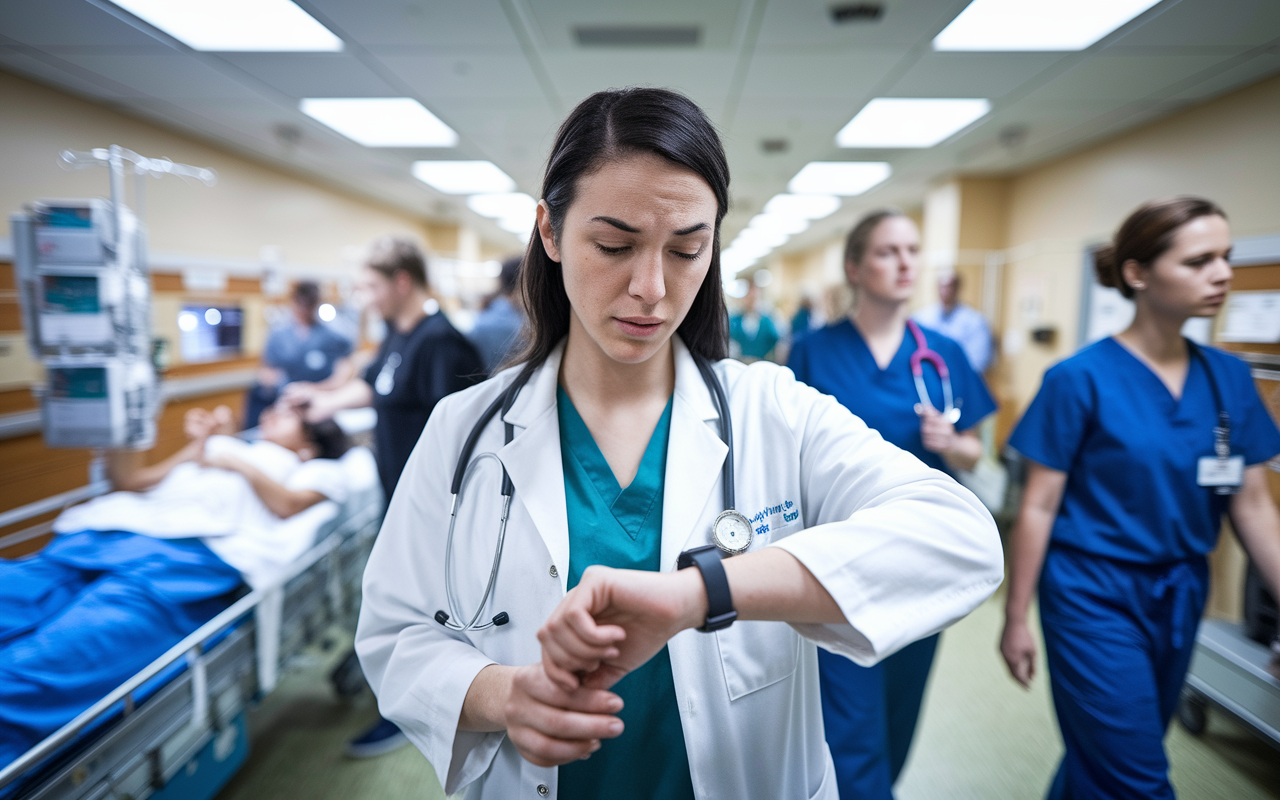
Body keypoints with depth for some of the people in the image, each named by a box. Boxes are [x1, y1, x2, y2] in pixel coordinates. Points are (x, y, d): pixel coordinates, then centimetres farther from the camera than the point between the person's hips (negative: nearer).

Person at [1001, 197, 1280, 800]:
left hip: (1181, 595, 6)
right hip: (1094, 596, -5)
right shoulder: (1081, 379, -15)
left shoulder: (1229, 377, 1)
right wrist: (1016, 618, -8)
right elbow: (1038, 507, -11)